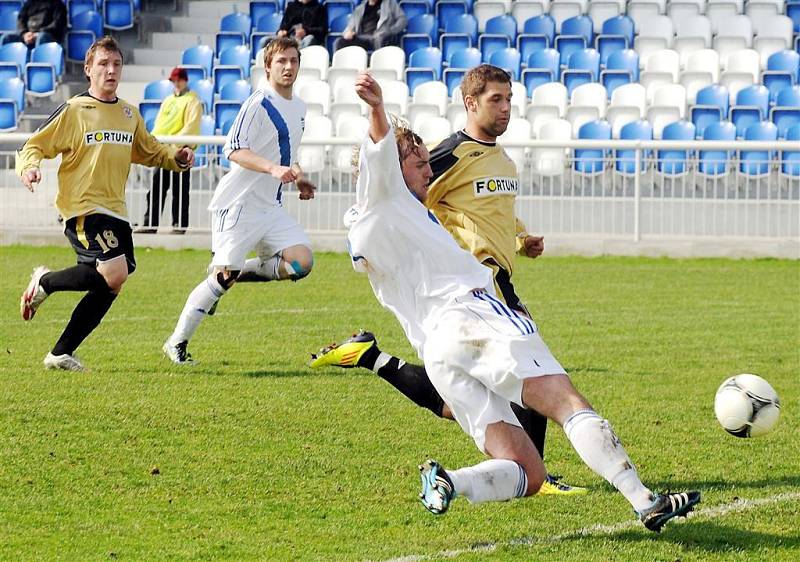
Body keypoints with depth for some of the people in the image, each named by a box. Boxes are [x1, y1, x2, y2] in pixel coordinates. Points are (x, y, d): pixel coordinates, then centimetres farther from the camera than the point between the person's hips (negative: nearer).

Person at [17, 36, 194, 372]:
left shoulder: (129, 113, 15)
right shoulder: (73, 111, -4)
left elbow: (147, 151, 31)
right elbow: (34, 146, -3)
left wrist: (176, 158, 12)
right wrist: (29, 167, -25)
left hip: (115, 212, 7)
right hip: (82, 208, -7)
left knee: (108, 288, 4)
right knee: (115, 273, -25)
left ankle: (60, 354, 16)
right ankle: (45, 282, -1)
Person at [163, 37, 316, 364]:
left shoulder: (298, 107, 16)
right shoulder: (259, 104, -11)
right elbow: (235, 150, -21)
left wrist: (298, 179, 16)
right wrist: (273, 169, -32)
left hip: (269, 208, 8)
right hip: (238, 203, -8)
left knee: (301, 262, -12)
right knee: (223, 275, -12)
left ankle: (232, 274, 7)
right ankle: (177, 343, 0)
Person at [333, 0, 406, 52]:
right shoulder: (359, 9, 26)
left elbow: (403, 19, 8)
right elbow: (351, 26, 23)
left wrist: (390, 31, -11)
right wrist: (348, 32, -4)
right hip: (362, 39, 4)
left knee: (380, 38, -41)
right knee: (339, 42, -23)